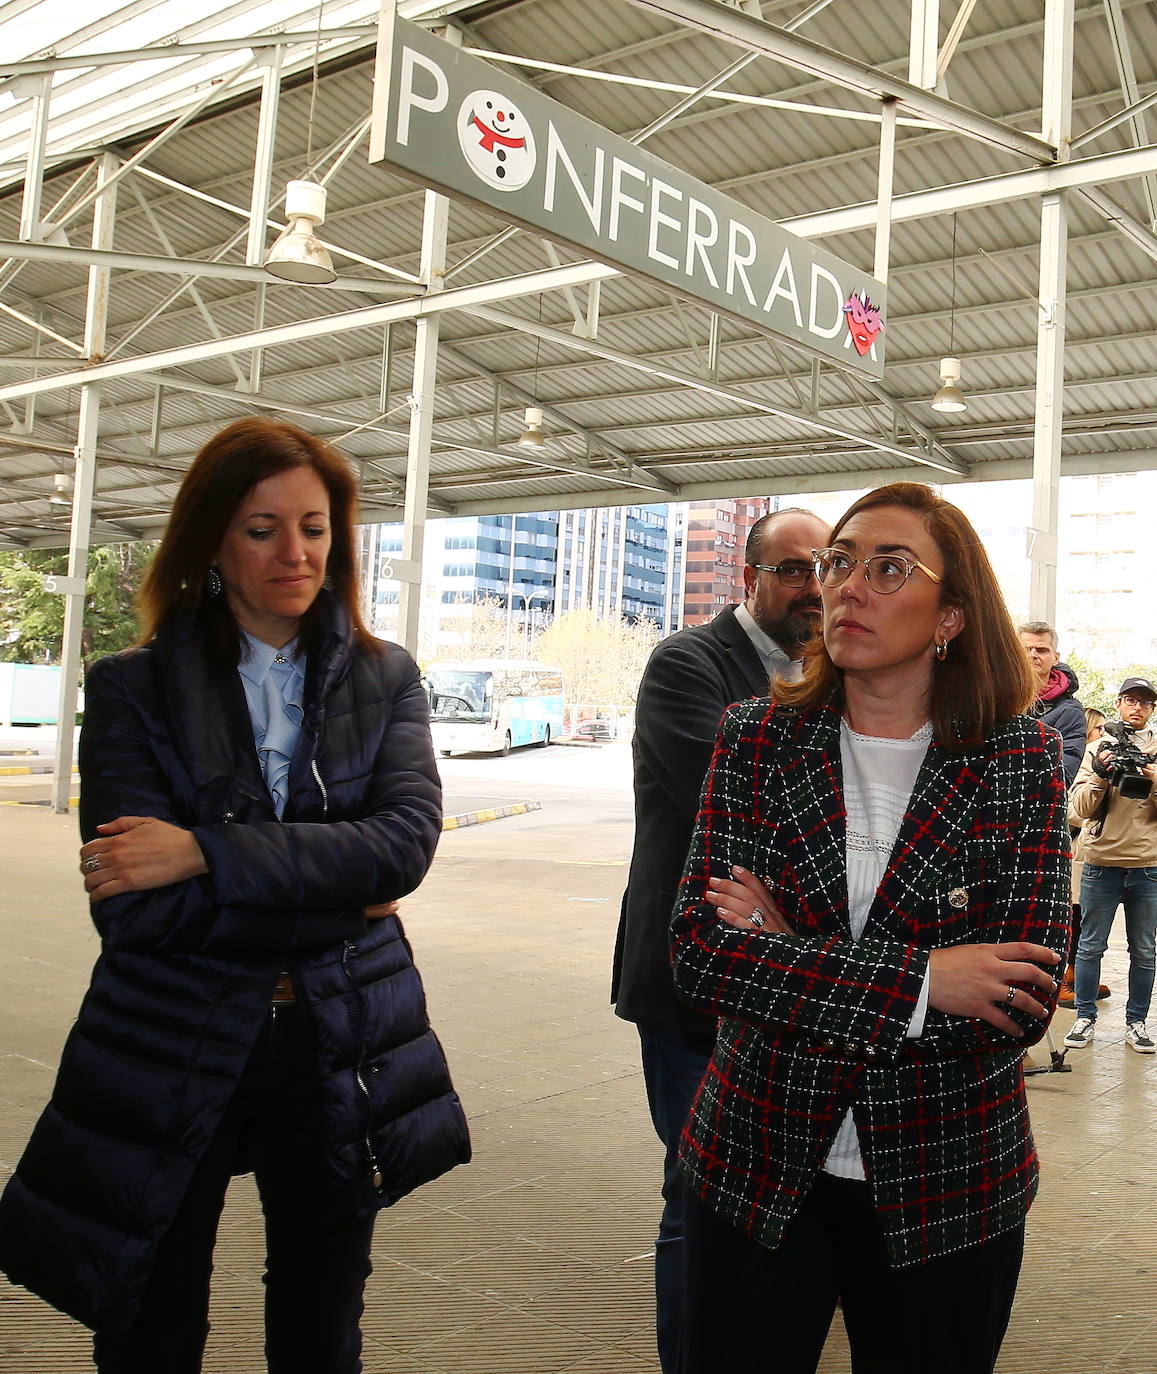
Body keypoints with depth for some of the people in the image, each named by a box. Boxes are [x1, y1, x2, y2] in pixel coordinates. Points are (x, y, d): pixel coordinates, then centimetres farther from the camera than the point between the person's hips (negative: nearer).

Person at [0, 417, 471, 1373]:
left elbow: (408, 840, -16)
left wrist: (206, 853, -23)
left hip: (340, 1052, 2)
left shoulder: (385, 680, 1)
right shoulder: (133, 690, -6)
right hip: (171, 1058, -1)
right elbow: (130, 904, -16)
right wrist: (337, 896, -16)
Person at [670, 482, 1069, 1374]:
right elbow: (698, 953, -14)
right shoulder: (758, 740, -5)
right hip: (757, 1170, 1)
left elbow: (1024, 1004, -15)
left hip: (944, 1191, 0)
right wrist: (914, 983, -22)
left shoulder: (1023, 758, -8)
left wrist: (789, 960, -17)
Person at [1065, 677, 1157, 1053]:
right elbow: (1079, 808, -1)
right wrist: (1101, 775, -15)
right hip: (1101, 861, -1)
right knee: (1090, 946, 4)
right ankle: (1085, 1018, 14)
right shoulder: (1098, 748, 6)